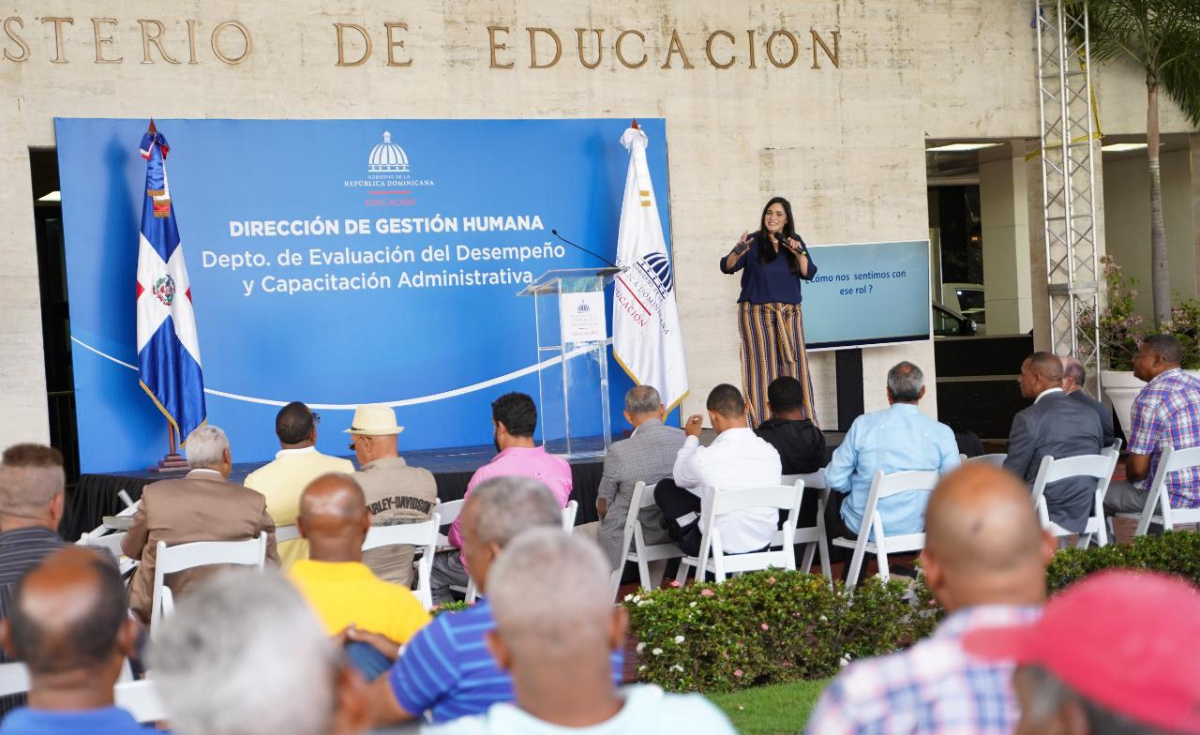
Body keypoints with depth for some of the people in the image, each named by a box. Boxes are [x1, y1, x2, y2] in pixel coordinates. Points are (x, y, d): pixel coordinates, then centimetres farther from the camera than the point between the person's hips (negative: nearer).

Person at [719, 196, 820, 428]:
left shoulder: (795, 241, 11)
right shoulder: (753, 242, 0)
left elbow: (809, 273, 5)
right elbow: (727, 267, -9)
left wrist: (799, 253, -11)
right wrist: (738, 252, -29)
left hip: (789, 314, 3)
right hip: (757, 314, -3)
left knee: (793, 366, 1)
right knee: (762, 366, -7)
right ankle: (762, 425, -8)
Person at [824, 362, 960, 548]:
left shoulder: (863, 425, -12)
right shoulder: (942, 433, -10)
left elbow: (834, 479, -7)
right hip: (915, 529, 2)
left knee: (836, 494, 31)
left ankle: (836, 562, 41)